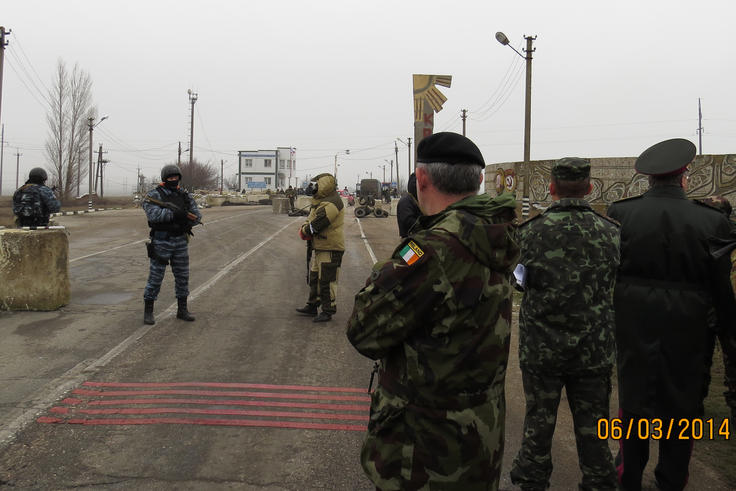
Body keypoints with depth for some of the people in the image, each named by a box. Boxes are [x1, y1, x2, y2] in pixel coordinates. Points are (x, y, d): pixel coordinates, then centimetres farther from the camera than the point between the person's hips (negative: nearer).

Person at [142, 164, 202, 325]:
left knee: (183, 276, 10)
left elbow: (197, 214, 4)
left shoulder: (184, 195, 8)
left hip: (181, 241, 5)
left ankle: (182, 310, 21)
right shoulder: (154, 195, -7)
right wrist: (174, 214, -28)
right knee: (155, 277, -1)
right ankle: (148, 312, 9)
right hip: (161, 242, -5)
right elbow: (152, 214, -24)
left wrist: (187, 219, -17)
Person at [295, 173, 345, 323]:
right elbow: (311, 219, 18)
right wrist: (305, 229, -3)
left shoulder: (331, 203, -19)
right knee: (315, 277, 19)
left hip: (330, 248, -11)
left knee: (327, 280, -4)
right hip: (320, 247, 11)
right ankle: (312, 306, 31)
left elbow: (317, 223, -25)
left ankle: (328, 311, 5)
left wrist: (304, 231, -7)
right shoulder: (322, 201, 16)